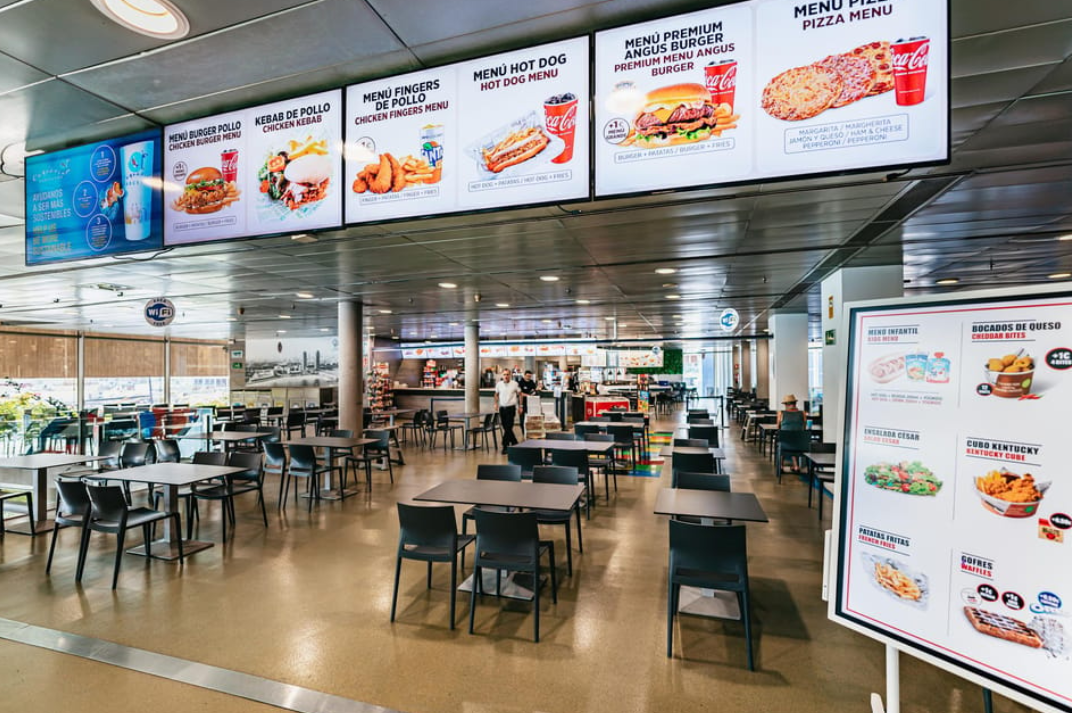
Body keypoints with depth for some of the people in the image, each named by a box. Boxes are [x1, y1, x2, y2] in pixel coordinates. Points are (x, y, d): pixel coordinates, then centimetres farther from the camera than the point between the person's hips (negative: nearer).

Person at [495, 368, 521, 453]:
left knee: (508, 428, -9)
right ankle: (514, 443, 26)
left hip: (511, 408, -4)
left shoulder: (514, 384, -4)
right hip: (502, 408, 4)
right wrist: (496, 403, 9)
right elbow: (496, 394, 20)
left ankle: (505, 445, -3)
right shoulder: (499, 384, 4)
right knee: (505, 427, 9)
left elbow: (520, 394, 6)